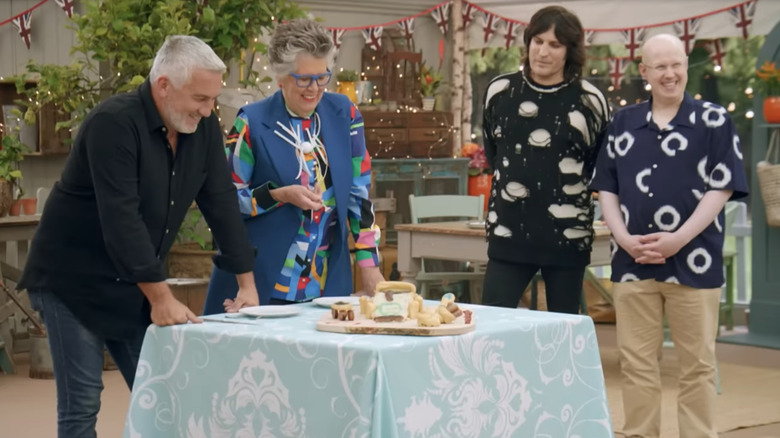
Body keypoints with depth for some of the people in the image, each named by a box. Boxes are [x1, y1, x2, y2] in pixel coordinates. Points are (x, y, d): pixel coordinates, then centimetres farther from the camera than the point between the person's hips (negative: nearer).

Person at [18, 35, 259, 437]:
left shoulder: (203, 128, -2)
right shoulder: (113, 123, -23)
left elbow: (222, 204, 2)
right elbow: (121, 219, -28)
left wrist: (246, 283, -1)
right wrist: (161, 297, -28)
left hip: (135, 285, 7)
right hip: (73, 281, -7)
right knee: (82, 403, -5)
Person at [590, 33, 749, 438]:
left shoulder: (713, 121, 0)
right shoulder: (623, 122, 11)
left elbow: (722, 188, -6)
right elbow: (606, 187, 11)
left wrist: (679, 239, -15)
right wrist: (623, 236, -5)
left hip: (693, 262, -3)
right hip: (633, 263, 3)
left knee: (697, 365, 3)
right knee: (636, 363, 7)